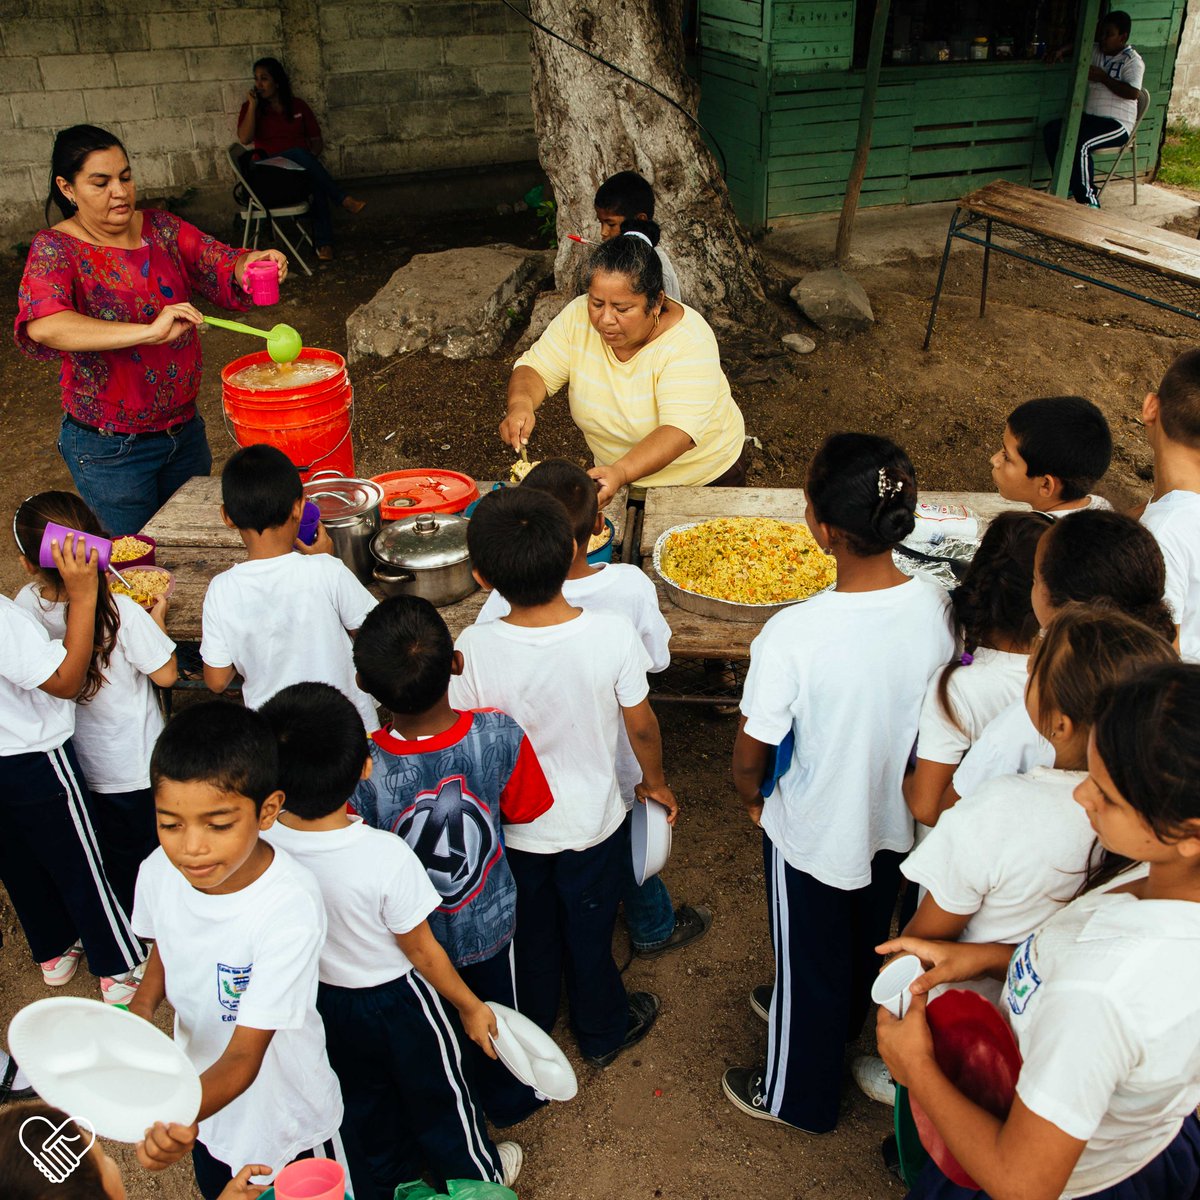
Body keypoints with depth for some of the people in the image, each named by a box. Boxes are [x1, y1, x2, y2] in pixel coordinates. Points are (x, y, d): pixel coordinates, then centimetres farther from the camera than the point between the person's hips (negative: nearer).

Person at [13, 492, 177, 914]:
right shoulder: (123, 613, -29)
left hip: (73, 762, 4)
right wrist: (157, 619, -3)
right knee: (147, 846, 18)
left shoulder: (26, 606, -16)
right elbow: (166, 674, -17)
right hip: (133, 764, -4)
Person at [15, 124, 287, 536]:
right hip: (110, 450, -5)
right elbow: (42, 325, -33)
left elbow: (221, 264, -5)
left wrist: (249, 264, -30)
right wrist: (149, 332, -43)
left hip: (184, 428, 5)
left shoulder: (160, 227, 2)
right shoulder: (56, 250, -14)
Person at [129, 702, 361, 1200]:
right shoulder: (159, 872, -18)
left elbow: (244, 1057, -34)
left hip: (287, 1123, -5)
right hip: (204, 1098, 5)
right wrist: (143, 1003, -14)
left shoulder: (289, 907, -36)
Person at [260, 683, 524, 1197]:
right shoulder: (386, 857, -38)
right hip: (395, 997, -4)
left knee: (365, 1096, 31)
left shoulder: (260, 839, -27)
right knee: (437, 1094, 24)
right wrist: (470, 1006, -5)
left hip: (322, 995, 4)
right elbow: (421, 950, -22)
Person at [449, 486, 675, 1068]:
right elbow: (641, 725, -13)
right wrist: (655, 781, 8)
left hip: (511, 825, 1)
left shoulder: (474, 648, -28)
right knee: (590, 932, 25)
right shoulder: (612, 633, -28)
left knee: (529, 931, 27)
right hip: (592, 822, 0)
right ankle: (603, 1030, 49)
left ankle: (532, 1023, 53)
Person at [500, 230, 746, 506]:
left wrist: (621, 472, -56)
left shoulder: (689, 340, -30)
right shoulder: (579, 316, -16)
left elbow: (681, 432, -39)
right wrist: (520, 403, -35)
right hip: (615, 473, 4)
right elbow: (536, 369, -10)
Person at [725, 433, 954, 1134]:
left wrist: (751, 794, 0)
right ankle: (839, 1027, 62)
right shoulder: (940, 609, -21)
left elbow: (752, 751, -22)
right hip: (893, 819, 5)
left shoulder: (793, 636, -36)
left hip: (812, 832, -5)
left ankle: (797, 1095, 47)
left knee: (810, 962, 21)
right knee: (866, 938, 32)